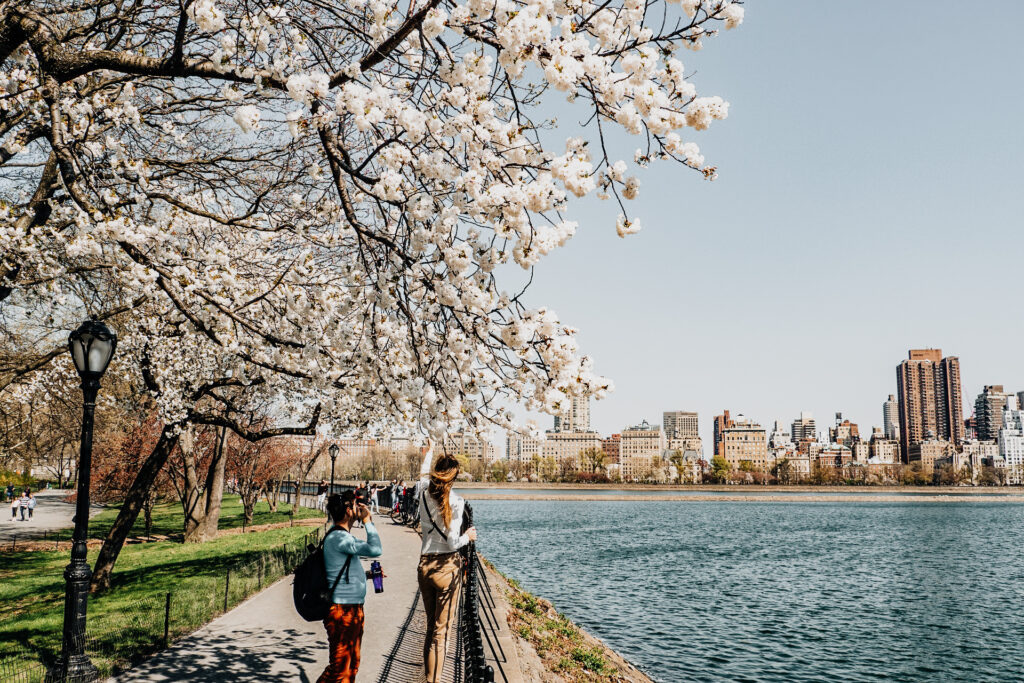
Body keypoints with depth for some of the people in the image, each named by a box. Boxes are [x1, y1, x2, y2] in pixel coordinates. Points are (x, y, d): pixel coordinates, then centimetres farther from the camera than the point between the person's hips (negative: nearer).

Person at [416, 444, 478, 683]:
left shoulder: (423, 494, -1)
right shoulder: (455, 502, -15)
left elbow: (423, 475, 23)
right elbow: (453, 542, -17)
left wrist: (429, 453, 41)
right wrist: (468, 536, 4)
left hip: (424, 567, 5)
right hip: (447, 567, -5)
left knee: (430, 627, 17)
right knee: (441, 631, 3)